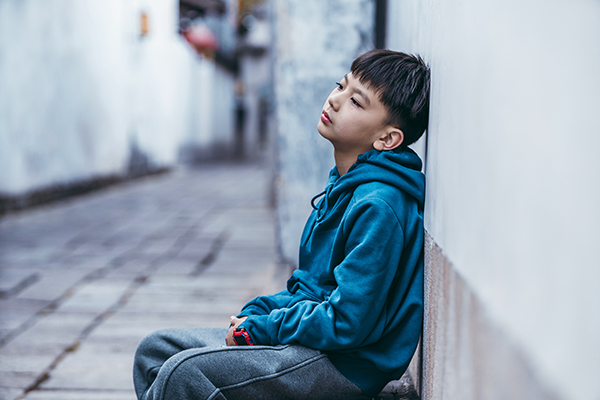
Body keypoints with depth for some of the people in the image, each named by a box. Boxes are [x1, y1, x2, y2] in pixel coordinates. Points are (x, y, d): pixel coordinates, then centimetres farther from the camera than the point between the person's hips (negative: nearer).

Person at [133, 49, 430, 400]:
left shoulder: (378, 206, -21)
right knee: (156, 349, 8)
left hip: (345, 367, -10)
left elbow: (346, 323, -23)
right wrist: (251, 316, 3)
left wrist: (255, 329, -12)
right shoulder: (344, 187, 12)